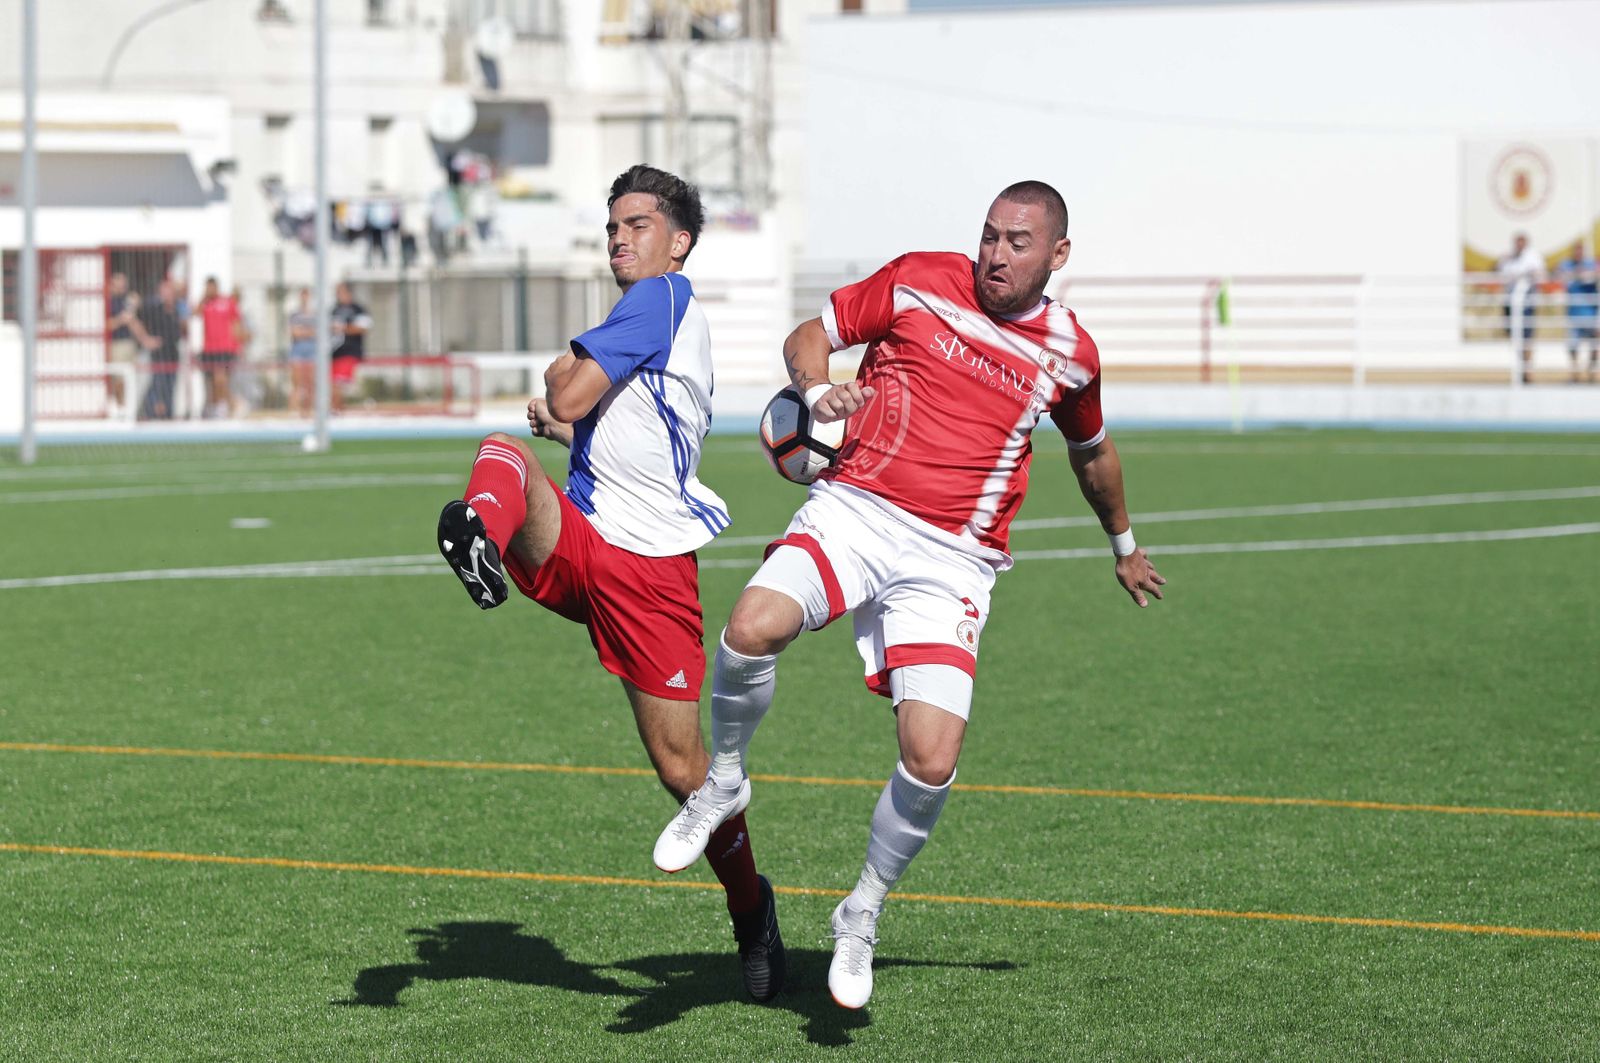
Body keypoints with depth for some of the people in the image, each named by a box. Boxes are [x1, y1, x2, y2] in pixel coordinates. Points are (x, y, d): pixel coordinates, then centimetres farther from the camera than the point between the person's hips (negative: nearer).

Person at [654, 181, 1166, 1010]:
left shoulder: (1069, 355, 10)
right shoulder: (919, 281, 4)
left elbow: (1092, 451, 29)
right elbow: (809, 336, 11)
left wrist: (1123, 544, 43)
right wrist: (817, 390, -12)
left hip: (951, 561, 1)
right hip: (855, 509, -1)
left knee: (932, 762, -15)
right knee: (751, 630, -31)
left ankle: (862, 913, 12)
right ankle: (723, 782, 0)